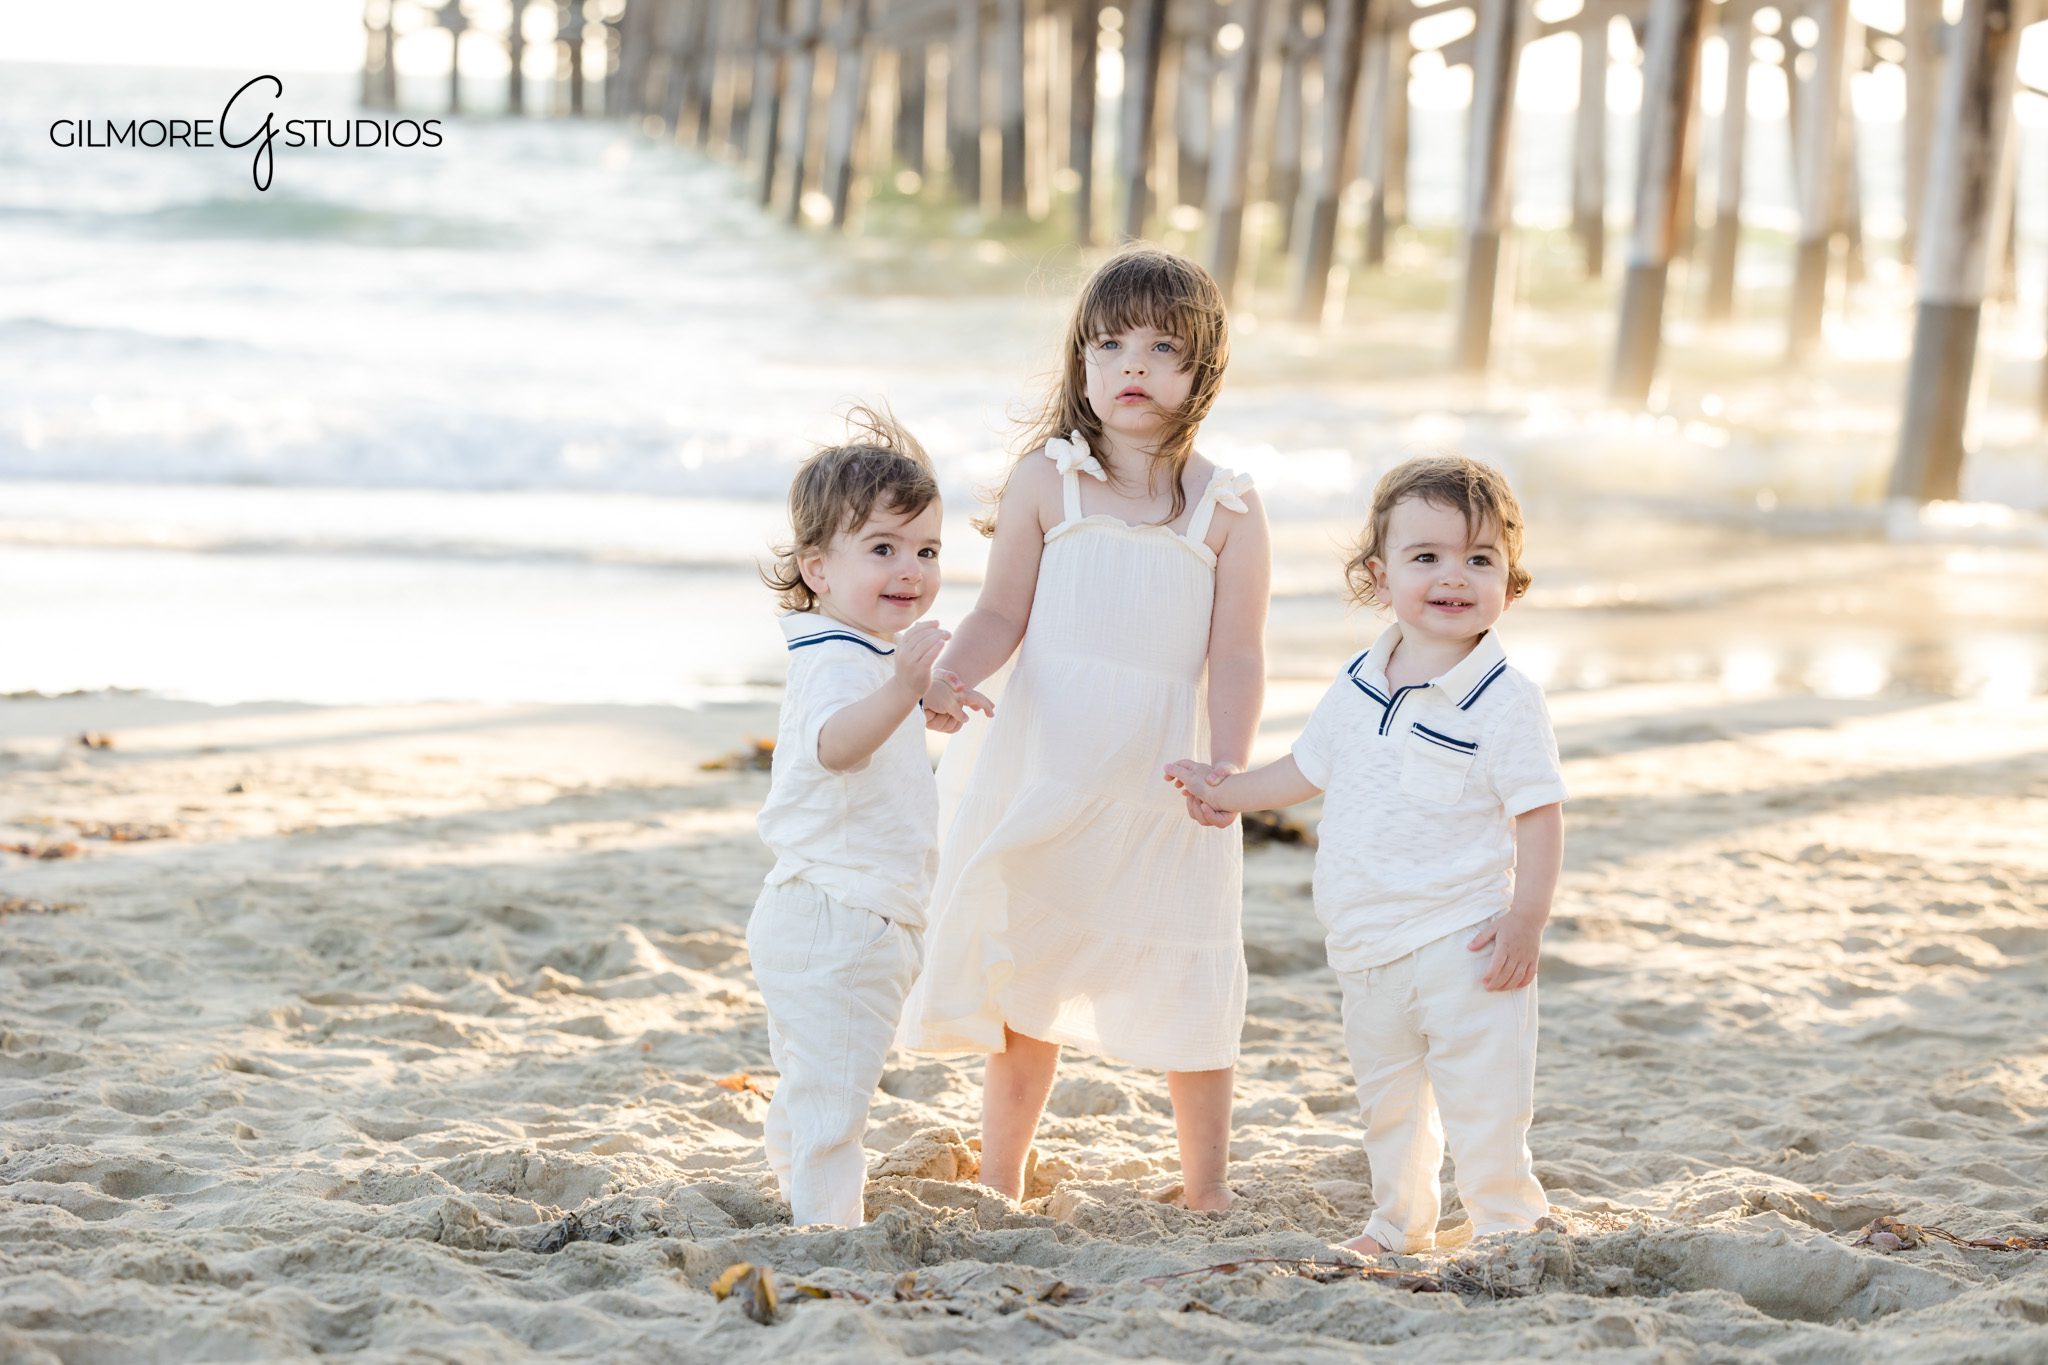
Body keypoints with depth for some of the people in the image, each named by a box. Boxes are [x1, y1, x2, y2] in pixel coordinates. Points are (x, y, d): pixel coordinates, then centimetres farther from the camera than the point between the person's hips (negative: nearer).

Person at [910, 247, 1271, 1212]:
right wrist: (954, 673, -20)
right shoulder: (1044, 480, 0)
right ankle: (998, 1181, 23)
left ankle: (1206, 1189, 20)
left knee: (1187, 985, 4)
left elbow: (1237, 655, -5)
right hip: (1046, 767, 1)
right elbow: (1004, 611, 0)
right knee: (1024, 977, 10)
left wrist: (1227, 767, -18)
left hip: (1164, 779, 0)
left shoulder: (1227, 508, -2)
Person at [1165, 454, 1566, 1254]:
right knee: (1387, 1098, 19)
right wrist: (1227, 791, 24)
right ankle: (1399, 1227, 34)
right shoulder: (1357, 689, 5)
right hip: (1367, 948, 7)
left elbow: (1539, 816, -14)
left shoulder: (1505, 703, -13)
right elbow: (1310, 768, 23)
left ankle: (1509, 1226, 5)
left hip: (1460, 942, -7)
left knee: (1480, 1101, -7)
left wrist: (1525, 923, -19)